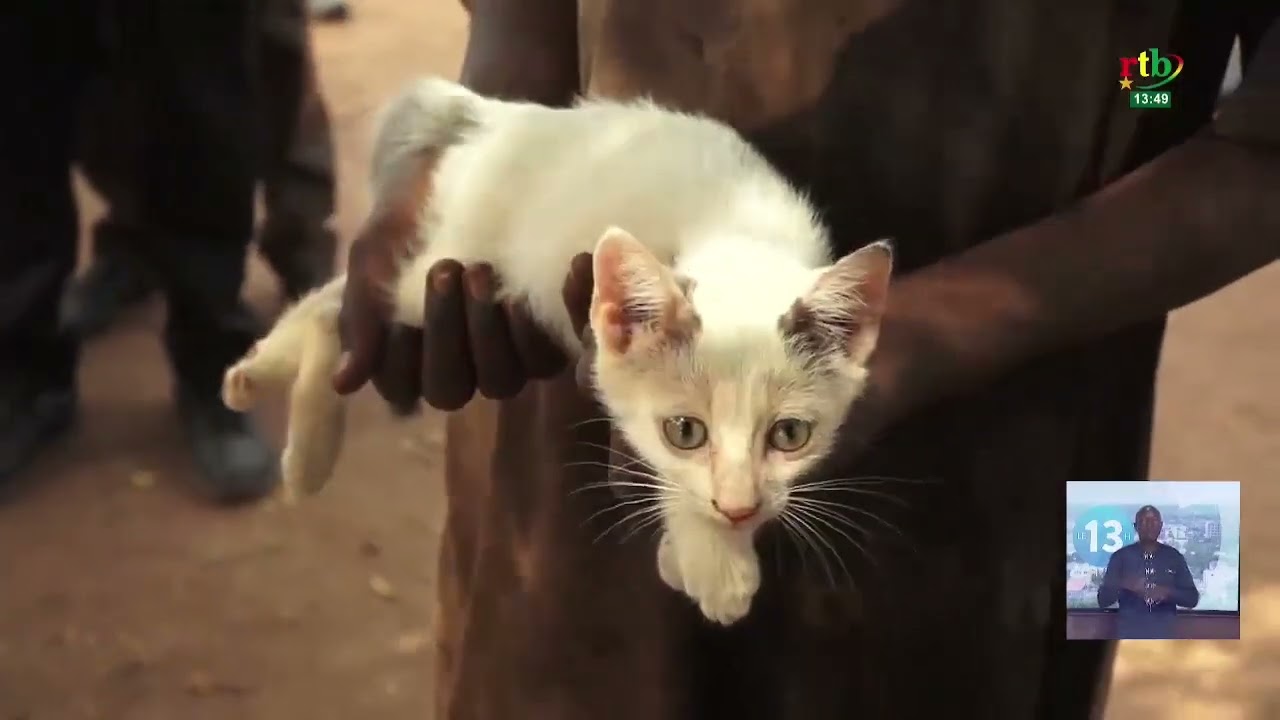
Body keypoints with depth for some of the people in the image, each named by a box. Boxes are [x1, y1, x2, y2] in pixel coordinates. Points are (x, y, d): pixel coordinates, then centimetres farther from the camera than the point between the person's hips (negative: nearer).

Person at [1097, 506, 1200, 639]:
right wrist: (1123, 586, -21)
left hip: (1163, 636, 1)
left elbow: (1192, 598, 6)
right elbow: (1103, 599, -1)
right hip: (1129, 636, -1)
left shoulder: (1174, 557, 7)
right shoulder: (1121, 557, 3)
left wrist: (1168, 593, -14)